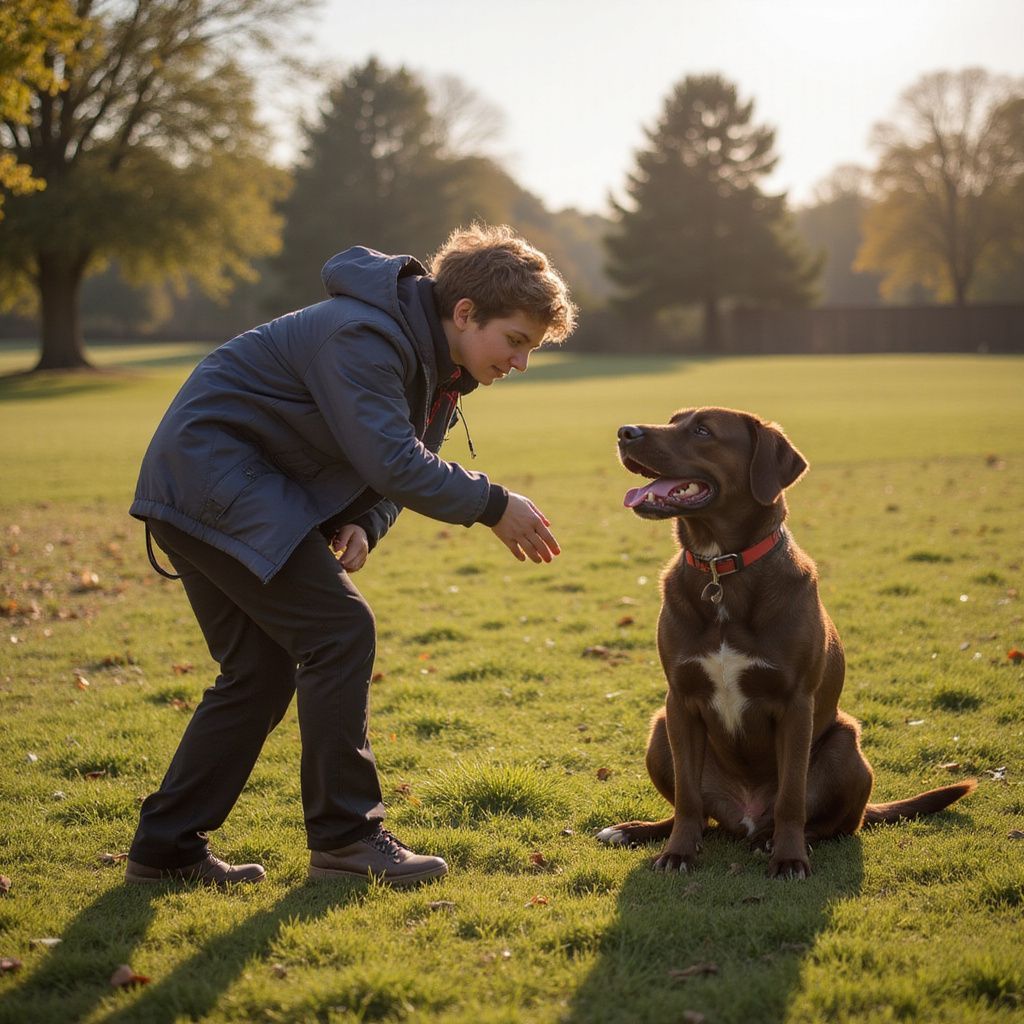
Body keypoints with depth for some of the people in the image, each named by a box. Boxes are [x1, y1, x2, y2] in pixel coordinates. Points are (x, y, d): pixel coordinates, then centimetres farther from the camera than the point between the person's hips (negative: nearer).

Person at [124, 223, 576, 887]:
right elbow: (394, 465, -30)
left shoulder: (439, 365, 8)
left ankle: (167, 846, 14)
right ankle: (346, 837, -5)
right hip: (211, 478, -10)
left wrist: (362, 526, -11)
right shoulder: (364, 338, -24)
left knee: (261, 670, 9)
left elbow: (399, 465, 10)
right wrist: (493, 506, -20)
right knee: (340, 630, -13)